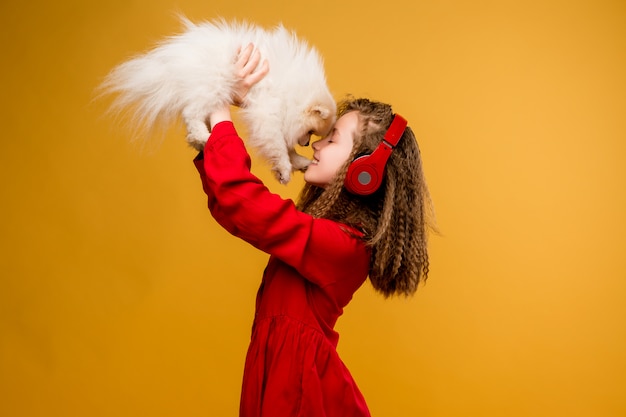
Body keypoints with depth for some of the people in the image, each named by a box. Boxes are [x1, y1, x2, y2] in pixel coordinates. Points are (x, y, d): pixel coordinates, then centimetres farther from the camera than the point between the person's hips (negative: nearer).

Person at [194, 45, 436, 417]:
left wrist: (221, 110, -19)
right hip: (281, 370, 8)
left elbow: (239, 199, -30)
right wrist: (205, 135, 0)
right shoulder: (329, 227, 4)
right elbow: (239, 207, 8)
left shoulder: (338, 243, -24)